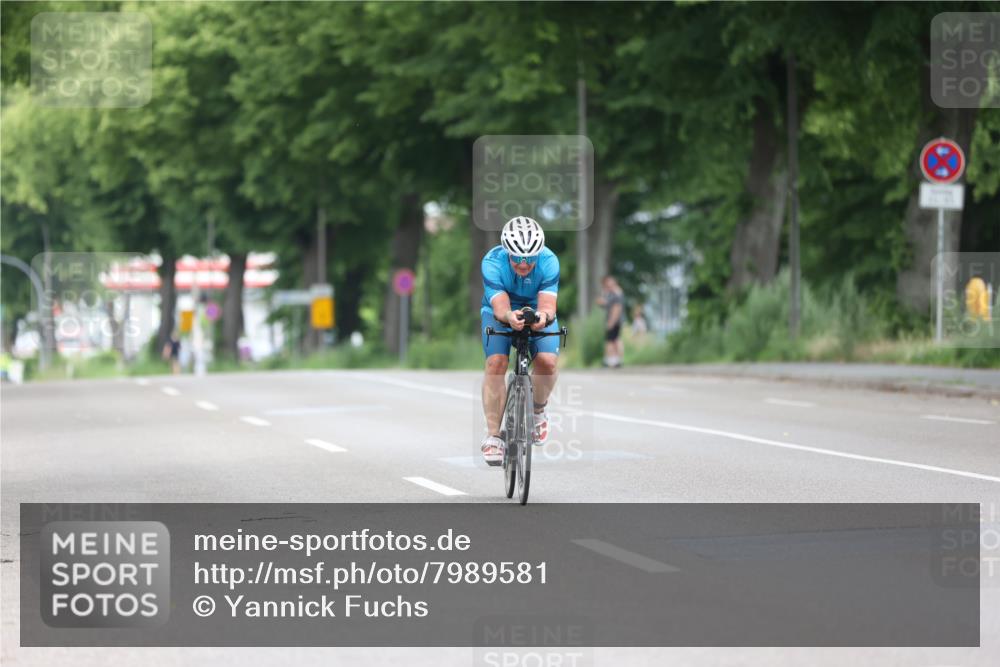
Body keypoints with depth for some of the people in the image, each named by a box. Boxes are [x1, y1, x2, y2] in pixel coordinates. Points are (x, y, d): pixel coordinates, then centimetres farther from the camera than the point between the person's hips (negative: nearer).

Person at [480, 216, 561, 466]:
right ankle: (492, 436, -18)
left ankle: (538, 410, 5)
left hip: (537, 312, 1)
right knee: (496, 363, -25)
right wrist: (510, 317, -61)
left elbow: (548, 305, -38)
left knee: (547, 361, -25)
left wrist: (543, 316, -62)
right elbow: (500, 308, -37)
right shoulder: (492, 262, -31)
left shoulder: (548, 262, -30)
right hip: (501, 313, 0)